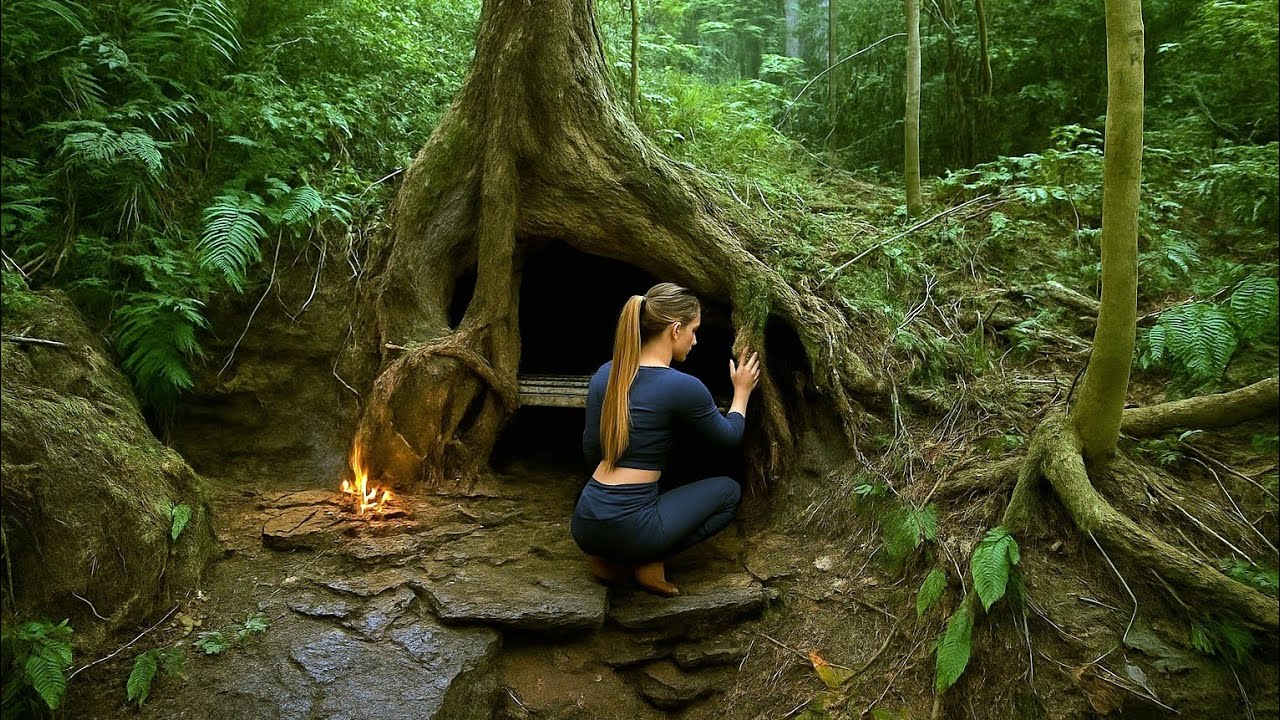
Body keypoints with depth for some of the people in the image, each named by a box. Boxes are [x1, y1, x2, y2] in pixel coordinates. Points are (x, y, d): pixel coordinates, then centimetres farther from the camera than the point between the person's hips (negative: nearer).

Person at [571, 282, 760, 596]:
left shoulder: (604, 374, 6)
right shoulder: (684, 387, -12)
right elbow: (730, 437, 6)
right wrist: (742, 391, 24)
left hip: (584, 526, 7)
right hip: (630, 530, -6)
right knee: (728, 491, 16)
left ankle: (607, 558, 15)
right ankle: (648, 560, 2)